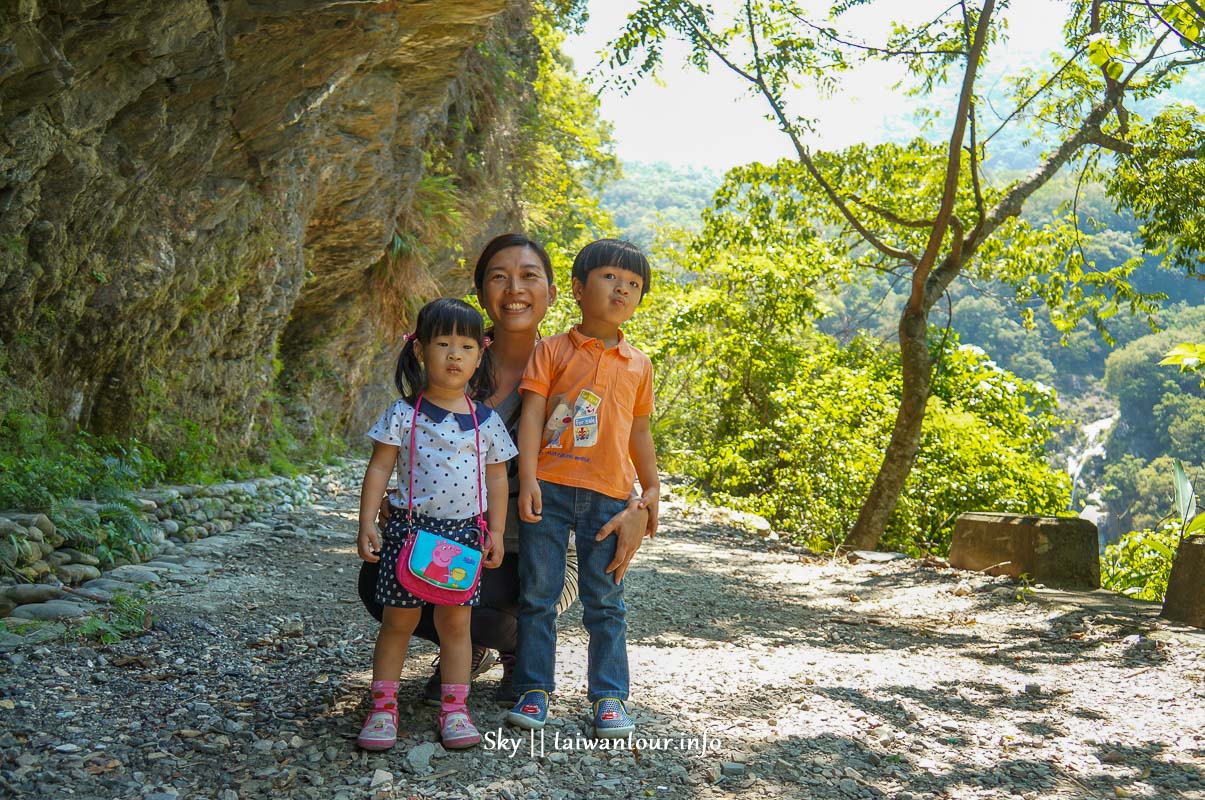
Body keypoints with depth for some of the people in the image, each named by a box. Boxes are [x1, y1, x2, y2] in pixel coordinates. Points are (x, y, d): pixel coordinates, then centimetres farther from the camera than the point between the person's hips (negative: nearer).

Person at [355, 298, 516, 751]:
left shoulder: (486, 421, 4)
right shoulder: (403, 414, -3)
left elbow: (496, 478, 9)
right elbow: (378, 469, -2)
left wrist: (496, 531, 4)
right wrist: (367, 524, -8)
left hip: (465, 532, 2)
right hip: (410, 527, -2)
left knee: (455, 622, 7)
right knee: (398, 620, 4)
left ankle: (454, 709, 16)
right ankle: (383, 707, 15)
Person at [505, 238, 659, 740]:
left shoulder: (637, 365, 12)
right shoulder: (553, 351, 2)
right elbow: (531, 415, -4)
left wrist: (651, 487, 15)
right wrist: (527, 478, -14)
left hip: (607, 495, 2)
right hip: (550, 489, -2)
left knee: (605, 601, 7)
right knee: (537, 595, 4)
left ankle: (609, 697, 16)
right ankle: (534, 690, 15)